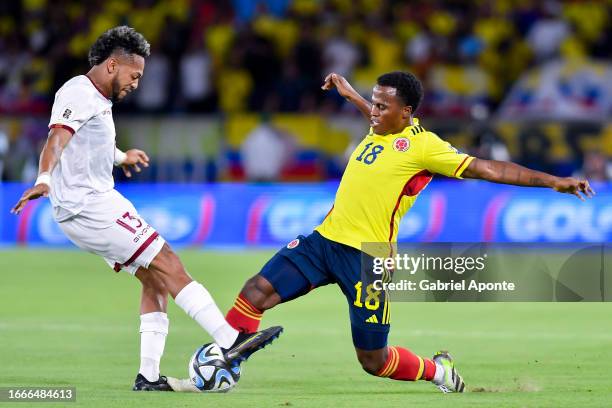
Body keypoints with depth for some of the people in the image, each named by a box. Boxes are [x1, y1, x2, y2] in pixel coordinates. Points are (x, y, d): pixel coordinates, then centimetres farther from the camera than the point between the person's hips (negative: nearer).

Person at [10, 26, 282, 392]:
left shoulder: (98, 100, 19)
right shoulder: (79, 94, -13)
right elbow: (56, 140, -32)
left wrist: (121, 157, 59)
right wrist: (44, 179, -50)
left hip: (100, 201, 11)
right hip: (88, 207, -11)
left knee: (154, 279, 8)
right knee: (168, 265, -13)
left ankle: (148, 375, 5)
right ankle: (230, 342, -16)